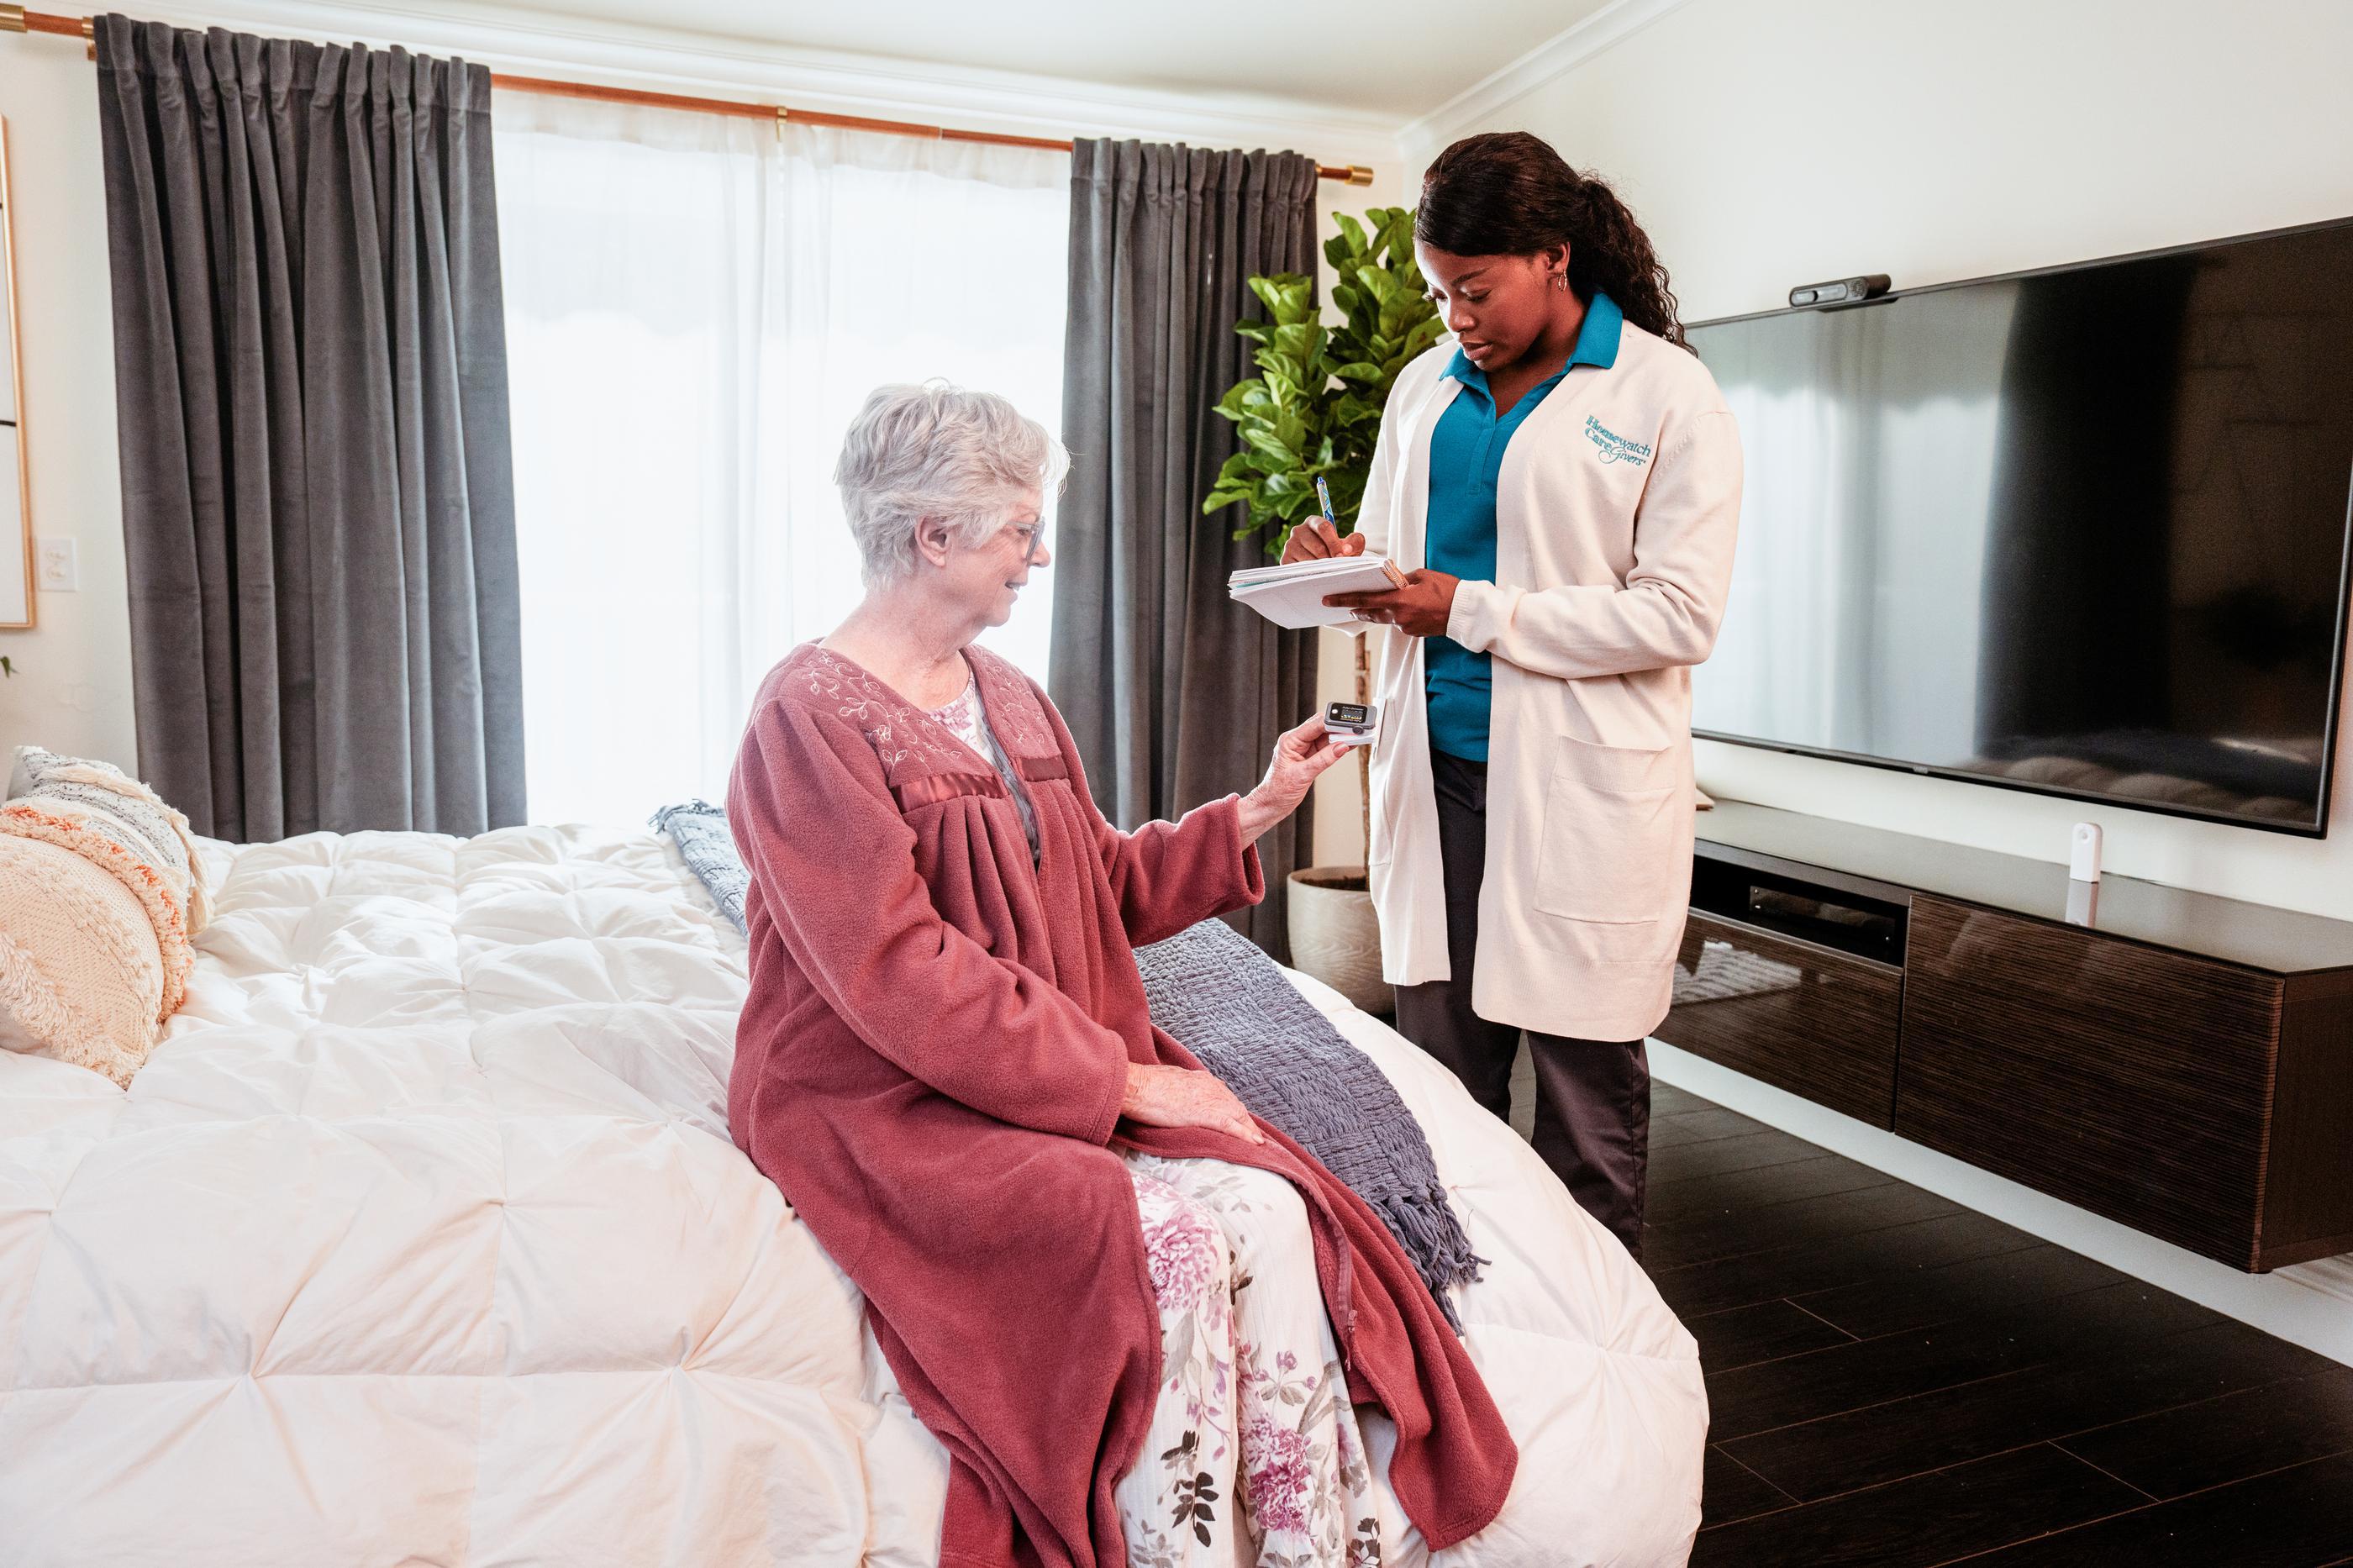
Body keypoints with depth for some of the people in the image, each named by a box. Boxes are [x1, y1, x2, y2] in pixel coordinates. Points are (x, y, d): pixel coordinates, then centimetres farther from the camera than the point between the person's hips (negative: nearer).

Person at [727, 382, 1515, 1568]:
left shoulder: (1008, 696, 14)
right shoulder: (813, 715, -12)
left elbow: (1104, 888, 19)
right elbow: (902, 980, -19)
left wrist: (1250, 815, 10)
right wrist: (1118, 1079, -18)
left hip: (1067, 1065, 7)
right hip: (886, 1104, -7)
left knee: (1271, 1210, -18)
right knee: (1167, 1245, -28)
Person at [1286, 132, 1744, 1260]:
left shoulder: (1668, 395, -3)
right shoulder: (1426, 387, 15)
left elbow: (1680, 614, -11)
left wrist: (1472, 610, -15)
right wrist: (1347, 571, -2)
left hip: (1584, 788, -5)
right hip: (1436, 771, 5)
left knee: (1587, 1085, 3)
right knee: (1438, 1087, 7)